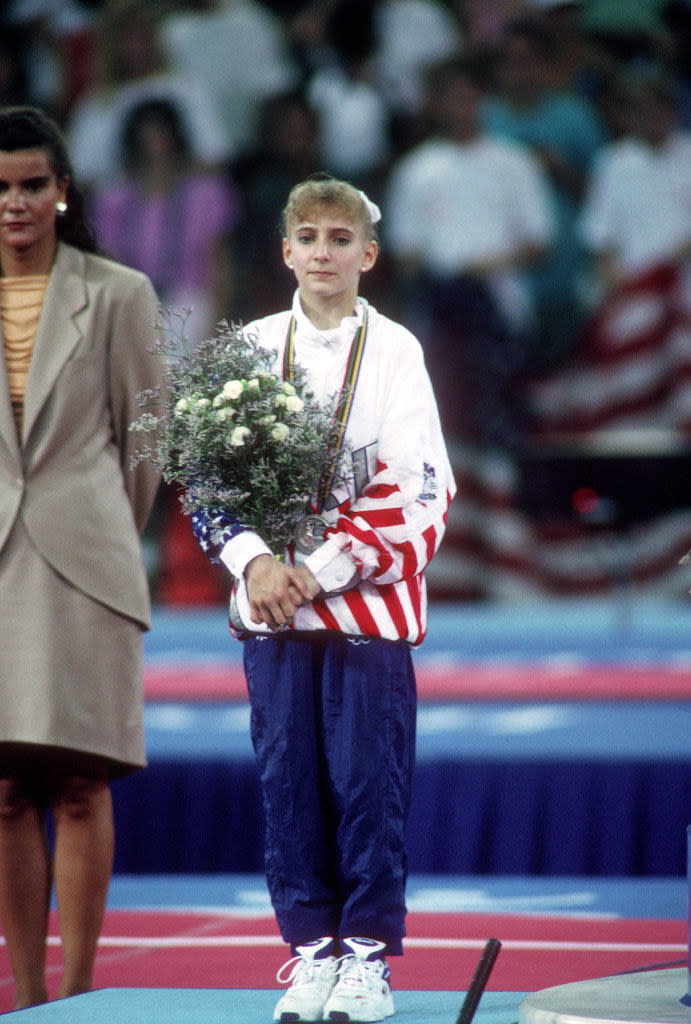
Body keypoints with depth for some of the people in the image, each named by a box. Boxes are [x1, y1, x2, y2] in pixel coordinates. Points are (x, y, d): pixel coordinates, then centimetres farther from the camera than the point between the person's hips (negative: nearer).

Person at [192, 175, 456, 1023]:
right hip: (272, 604, 3)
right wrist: (254, 561, -10)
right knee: (288, 778, 4)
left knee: (369, 778, -3)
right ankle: (311, 949, 12)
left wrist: (325, 569, -14)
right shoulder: (251, 348, 8)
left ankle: (368, 956, 5)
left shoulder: (395, 350, 0)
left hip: (370, 603, -3)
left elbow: (423, 491, -7)